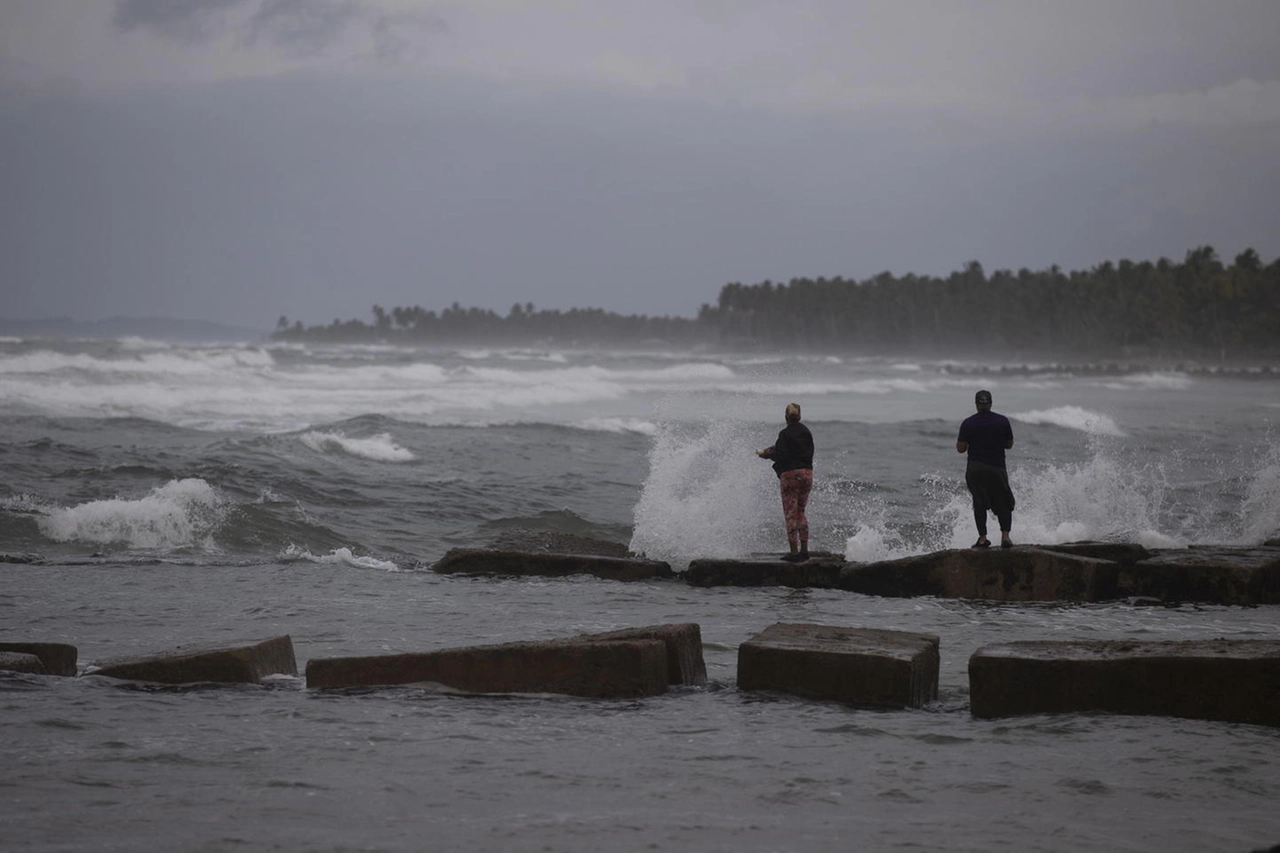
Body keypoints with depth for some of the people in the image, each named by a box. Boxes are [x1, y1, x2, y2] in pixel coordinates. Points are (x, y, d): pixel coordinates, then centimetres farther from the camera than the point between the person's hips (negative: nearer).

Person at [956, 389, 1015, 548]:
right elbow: (1009, 445, 8)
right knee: (1003, 504, 10)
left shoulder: (968, 423, -6)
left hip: (975, 469, 0)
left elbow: (960, 449, -4)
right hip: (997, 468, 0)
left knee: (979, 504, 11)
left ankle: (982, 538, 7)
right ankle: (1005, 535, -3)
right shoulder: (1003, 421, -2)